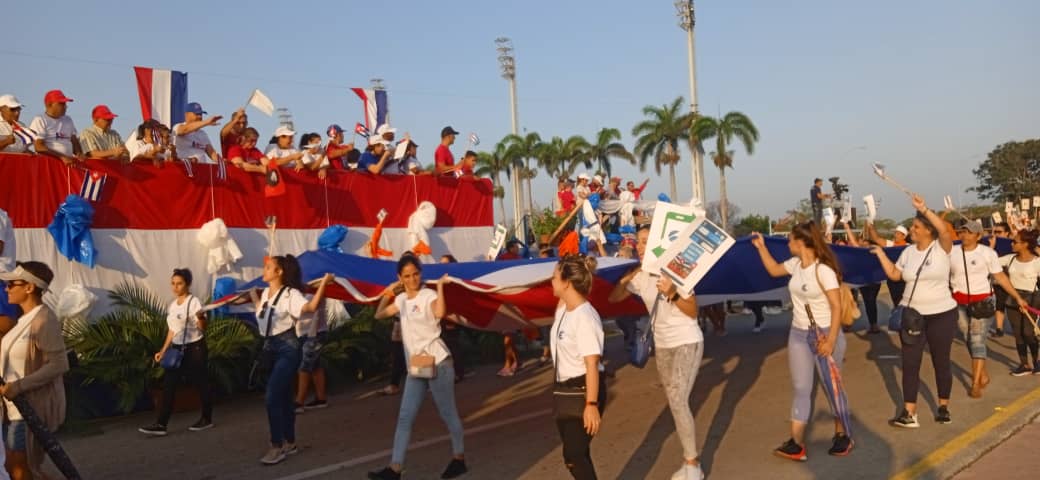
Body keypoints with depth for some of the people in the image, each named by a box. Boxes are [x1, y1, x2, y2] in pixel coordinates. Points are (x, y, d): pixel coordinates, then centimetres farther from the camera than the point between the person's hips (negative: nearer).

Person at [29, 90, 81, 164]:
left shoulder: (68, 120, 22)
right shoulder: (39, 121, 2)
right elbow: (39, 147, -8)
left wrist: (80, 154, -1)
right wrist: (62, 157, -17)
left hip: (70, 161, 5)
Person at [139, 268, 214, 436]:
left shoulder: (194, 302, -12)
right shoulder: (172, 305, 10)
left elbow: (202, 328, -20)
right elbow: (172, 330, 18)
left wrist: (201, 318, -42)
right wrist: (163, 350, 13)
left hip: (194, 348, -7)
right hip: (177, 349, 7)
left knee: (201, 384, 4)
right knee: (168, 385, -1)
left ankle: (207, 419, 17)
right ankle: (161, 425, -2)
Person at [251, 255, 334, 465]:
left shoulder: (290, 294, -14)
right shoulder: (265, 293, 9)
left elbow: (311, 307, -31)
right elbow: (260, 313, 23)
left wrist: (324, 282, -31)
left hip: (287, 348, -8)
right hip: (270, 347, 8)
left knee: (272, 397, -13)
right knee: (283, 397, 14)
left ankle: (277, 446, -4)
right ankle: (289, 443, 24)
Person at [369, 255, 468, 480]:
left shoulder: (429, 295, -11)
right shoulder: (401, 299, 10)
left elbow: (440, 313, -33)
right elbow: (379, 314, 21)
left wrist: (440, 286, -26)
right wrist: (388, 293, 10)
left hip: (438, 363, -7)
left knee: (448, 413, 5)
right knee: (405, 418, 3)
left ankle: (459, 458, 21)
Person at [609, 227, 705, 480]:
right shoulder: (640, 276, 0)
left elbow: (693, 312, -17)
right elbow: (613, 298, 5)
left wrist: (672, 294, -33)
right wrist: (626, 277, -12)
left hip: (687, 342, -7)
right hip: (662, 345, 7)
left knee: (678, 401, -17)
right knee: (675, 402, 11)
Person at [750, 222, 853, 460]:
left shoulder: (823, 270, -19)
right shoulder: (795, 264, 2)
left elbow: (837, 306, -20)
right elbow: (773, 270, 23)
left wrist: (831, 340, -24)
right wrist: (761, 247, 16)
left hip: (824, 333, -6)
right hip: (798, 334, 7)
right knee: (801, 388, 3)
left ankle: (842, 435, 25)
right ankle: (796, 443, 2)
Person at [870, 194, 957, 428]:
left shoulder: (941, 248, -10)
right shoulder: (908, 251, 4)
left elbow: (945, 231, -31)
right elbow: (894, 275, 10)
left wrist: (924, 209, -35)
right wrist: (880, 252, 5)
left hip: (942, 314, -4)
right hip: (911, 314, 4)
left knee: (941, 361, 11)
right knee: (910, 363, 2)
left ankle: (943, 407, 29)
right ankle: (909, 413, 6)